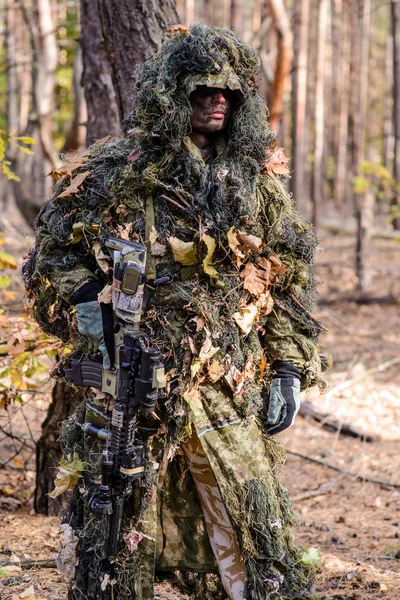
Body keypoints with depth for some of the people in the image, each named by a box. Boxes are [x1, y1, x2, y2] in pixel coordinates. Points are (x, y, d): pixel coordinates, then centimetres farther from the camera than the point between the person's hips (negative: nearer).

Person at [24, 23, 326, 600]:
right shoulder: (113, 174, 0)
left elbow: (289, 280, 13)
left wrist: (289, 369, 6)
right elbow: (52, 258, 6)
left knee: (256, 531, 1)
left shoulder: (257, 183, 9)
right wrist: (89, 313, -9)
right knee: (119, 535, 5)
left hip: (229, 393, 2)